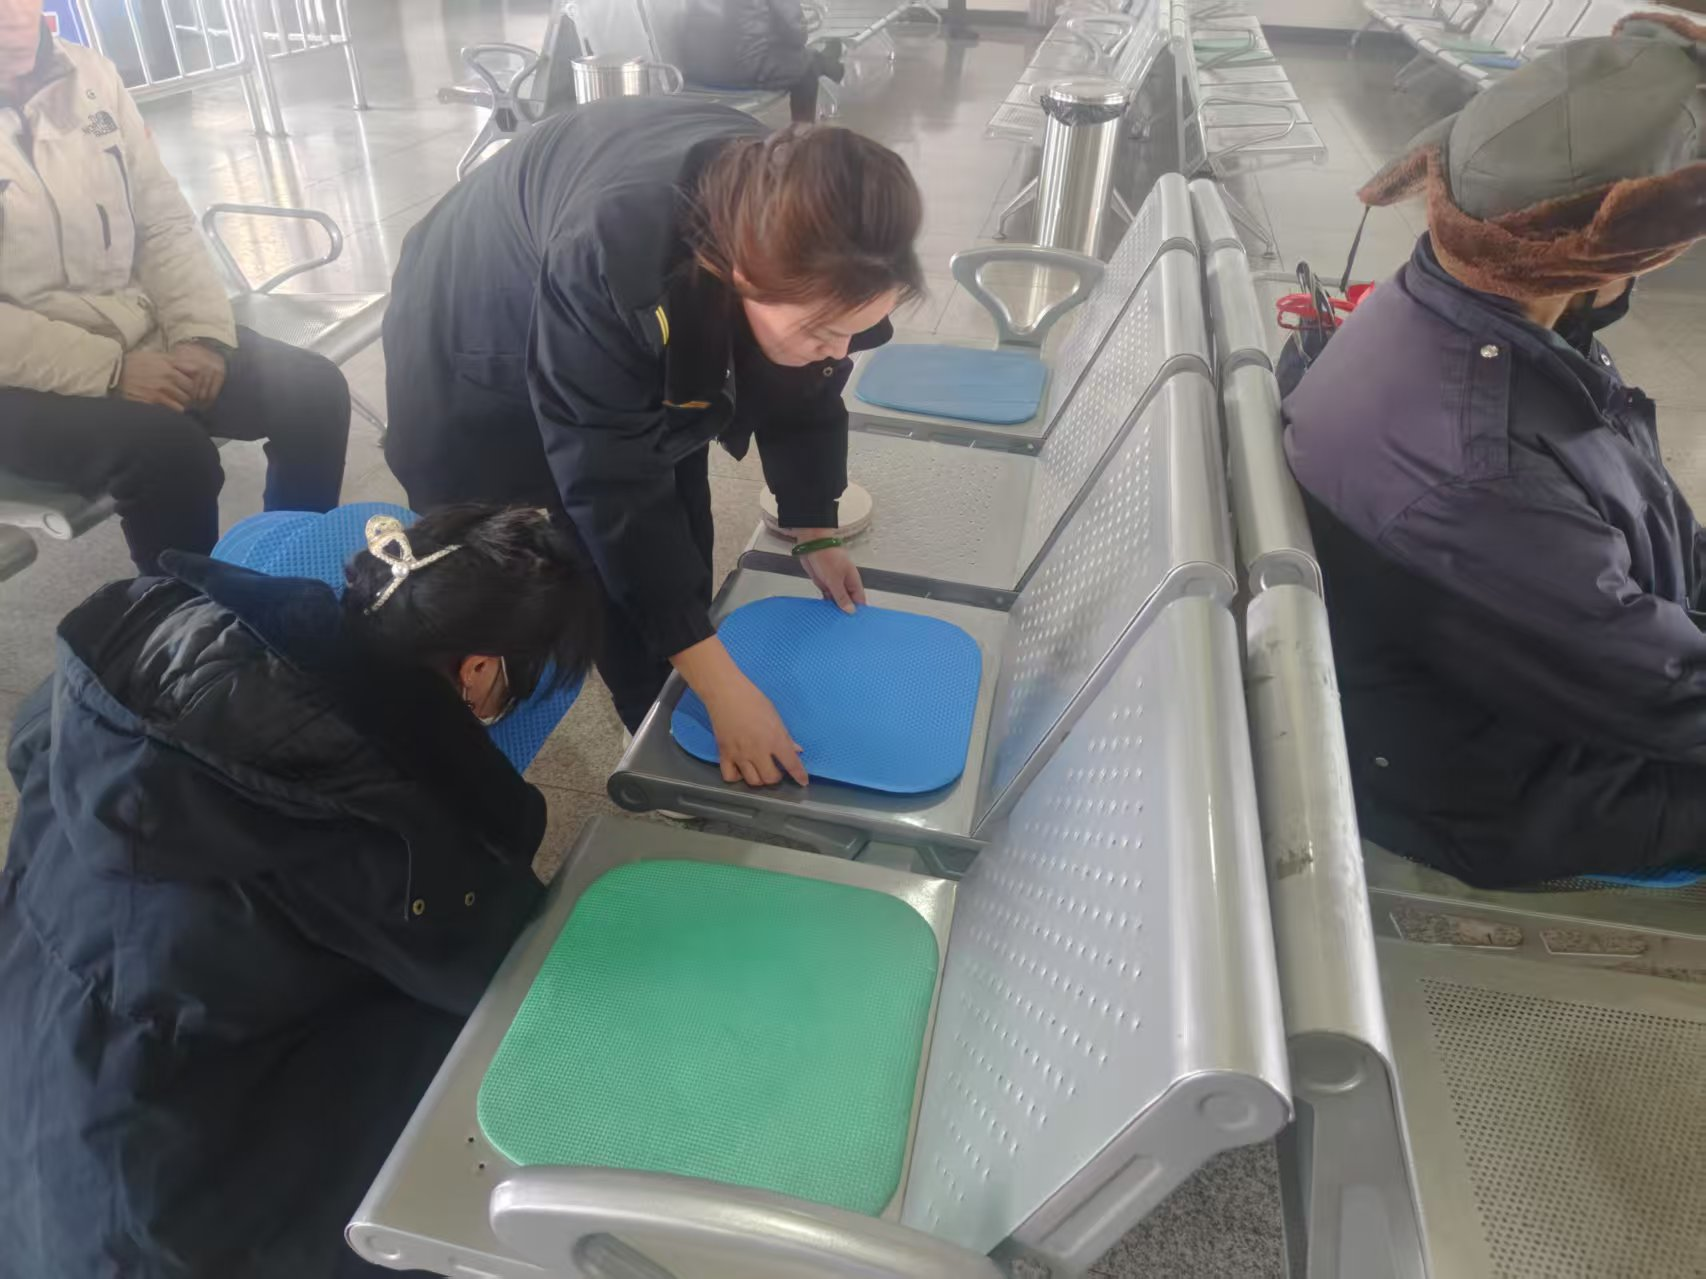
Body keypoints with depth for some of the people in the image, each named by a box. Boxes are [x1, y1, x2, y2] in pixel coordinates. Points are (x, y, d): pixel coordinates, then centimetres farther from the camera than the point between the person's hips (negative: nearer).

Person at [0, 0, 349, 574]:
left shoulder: (89, 76, 4)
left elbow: (164, 221, 6)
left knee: (313, 391, -13)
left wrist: (202, 334, -9)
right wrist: (108, 369, -23)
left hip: (141, 332, 5)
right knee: (169, 452, -31)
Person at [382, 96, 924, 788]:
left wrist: (814, 532, 3)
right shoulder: (608, 267, -45)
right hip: (476, 377, -5)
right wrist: (723, 686, -37)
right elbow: (613, 489, -39)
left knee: (672, 569, 7)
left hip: (649, 371, 5)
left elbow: (802, 389, -8)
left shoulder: (796, 234, -26)